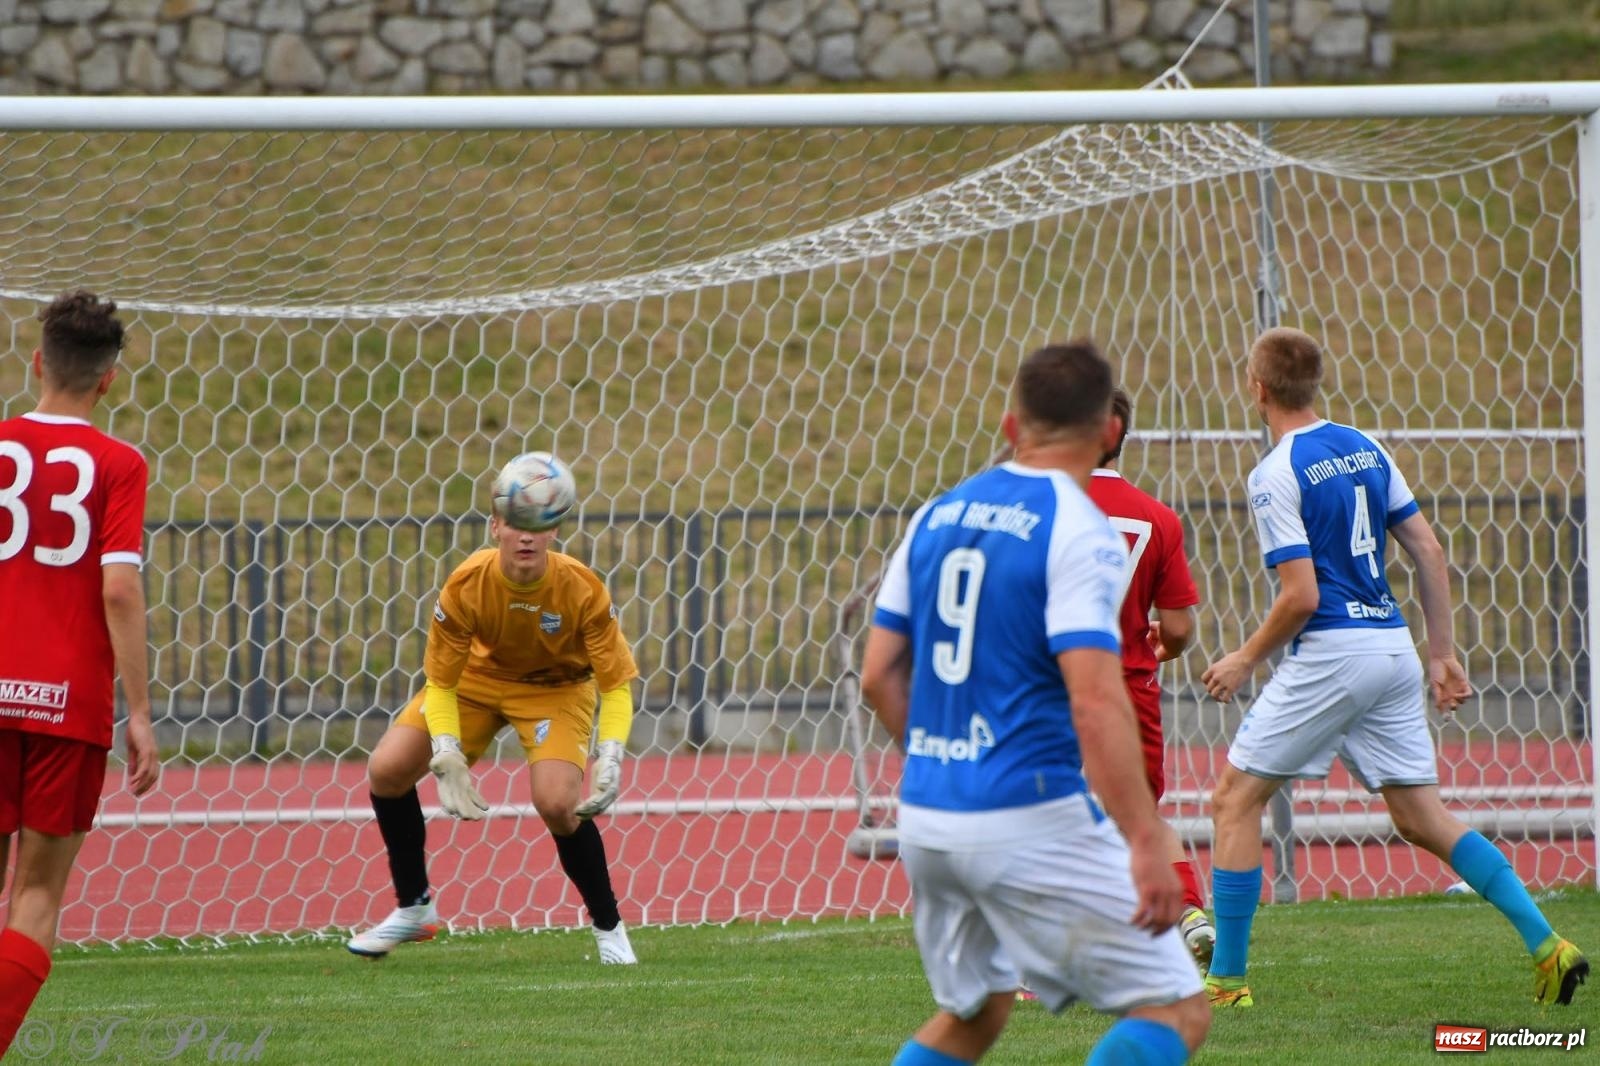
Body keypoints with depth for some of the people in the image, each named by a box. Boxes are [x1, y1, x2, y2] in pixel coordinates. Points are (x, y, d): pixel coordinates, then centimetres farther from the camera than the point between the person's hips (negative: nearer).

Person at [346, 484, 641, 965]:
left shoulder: (582, 590, -30)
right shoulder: (465, 587, -28)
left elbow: (615, 684, -24)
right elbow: (440, 682, -17)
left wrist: (609, 760, -37)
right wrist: (447, 759, -30)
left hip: (558, 687, -3)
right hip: (479, 677, 3)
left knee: (557, 803, -27)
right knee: (386, 770, -12)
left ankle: (609, 928, -4)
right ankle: (413, 908, 8)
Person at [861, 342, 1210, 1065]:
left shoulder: (936, 517, 10)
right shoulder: (1079, 532, -11)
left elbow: (878, 676, 13)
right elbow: (1094, 701, -21)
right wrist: (1147, 842, -22)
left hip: (925, 818, 8)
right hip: (1029, 821, -8)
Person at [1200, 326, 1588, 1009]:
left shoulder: (1276, 474, -11)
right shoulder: (1366, 449, 11)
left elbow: (1300, 596, -16)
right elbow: (1429, 552, 12)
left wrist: (1245, 660, -1)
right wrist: (1443, 653, 18)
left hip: (1330, 654, -7)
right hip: (1393, 645, 7)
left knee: (1236, 799, 3)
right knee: (1420, 816, 11)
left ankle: (1226, 979, 2)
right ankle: (1545, 945, 1)